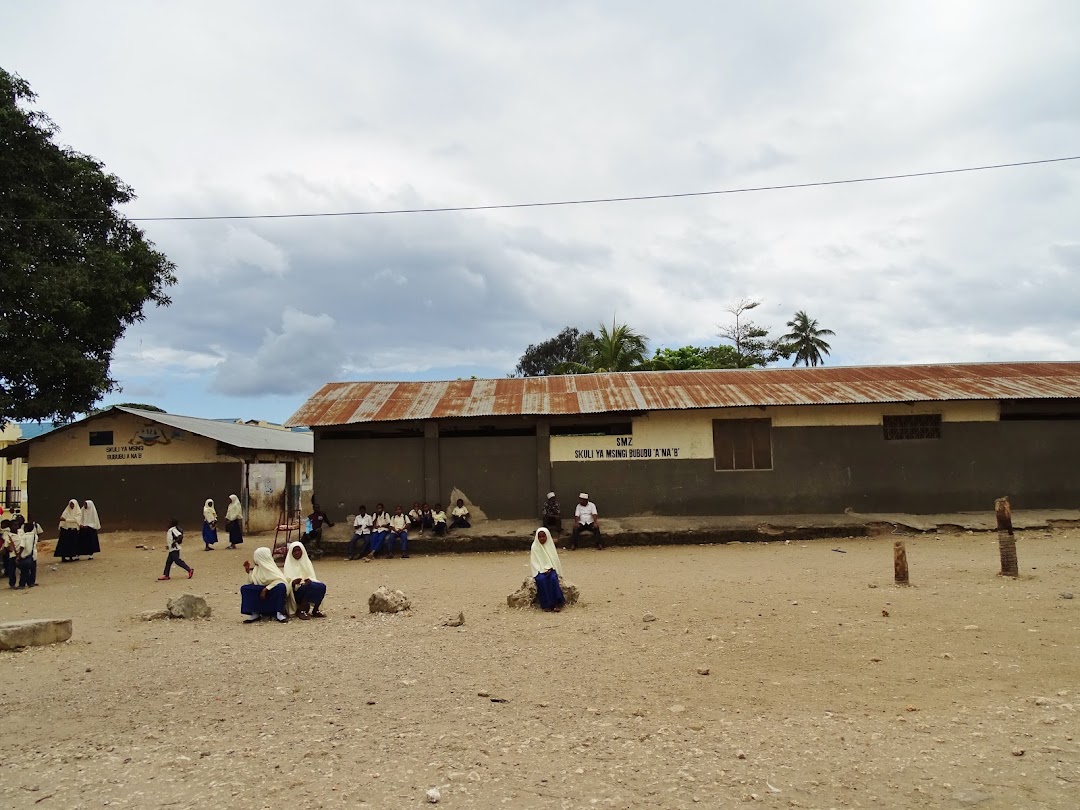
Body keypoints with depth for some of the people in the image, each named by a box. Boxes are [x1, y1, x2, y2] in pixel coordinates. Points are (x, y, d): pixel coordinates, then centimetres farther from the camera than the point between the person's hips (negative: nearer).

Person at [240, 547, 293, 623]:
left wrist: (266, 589, -27)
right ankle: (255, 614, -15)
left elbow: (280, 580, -24)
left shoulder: (271, 568, -10)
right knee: (244, 588, -13)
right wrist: (248, 570, 5)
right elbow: (252, 582, 11)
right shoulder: (257, 568, 11)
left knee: (281, 586, -37)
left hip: (273, 592, -6)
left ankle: (279, 613, -29)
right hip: (260, 591, 6)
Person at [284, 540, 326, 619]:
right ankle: (300, 611, -22)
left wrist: (309, 580, -14)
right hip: (296, 590, -4)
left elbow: (312, 577, 10)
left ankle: (314, 610, -11)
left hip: (308, 584, 4)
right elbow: (287, 580, -6)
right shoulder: (289, 564, 3)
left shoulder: (307, 562, 15)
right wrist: (294, 582, -29)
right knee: (310, 587, -34)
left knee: (322, 587, -25)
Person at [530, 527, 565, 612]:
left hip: (550, 569, 1)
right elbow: (534, 562, -2)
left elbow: (554, 559, 6)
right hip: (539, 570, -1)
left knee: (553, 578, -32)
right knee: (541, 579, -34)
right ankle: (547, 604, -31)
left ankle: (557, 602, -31)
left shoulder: (551, 546, 6)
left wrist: (549, 569, -11)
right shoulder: (534, 547, 1)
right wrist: (543, 570, -14)